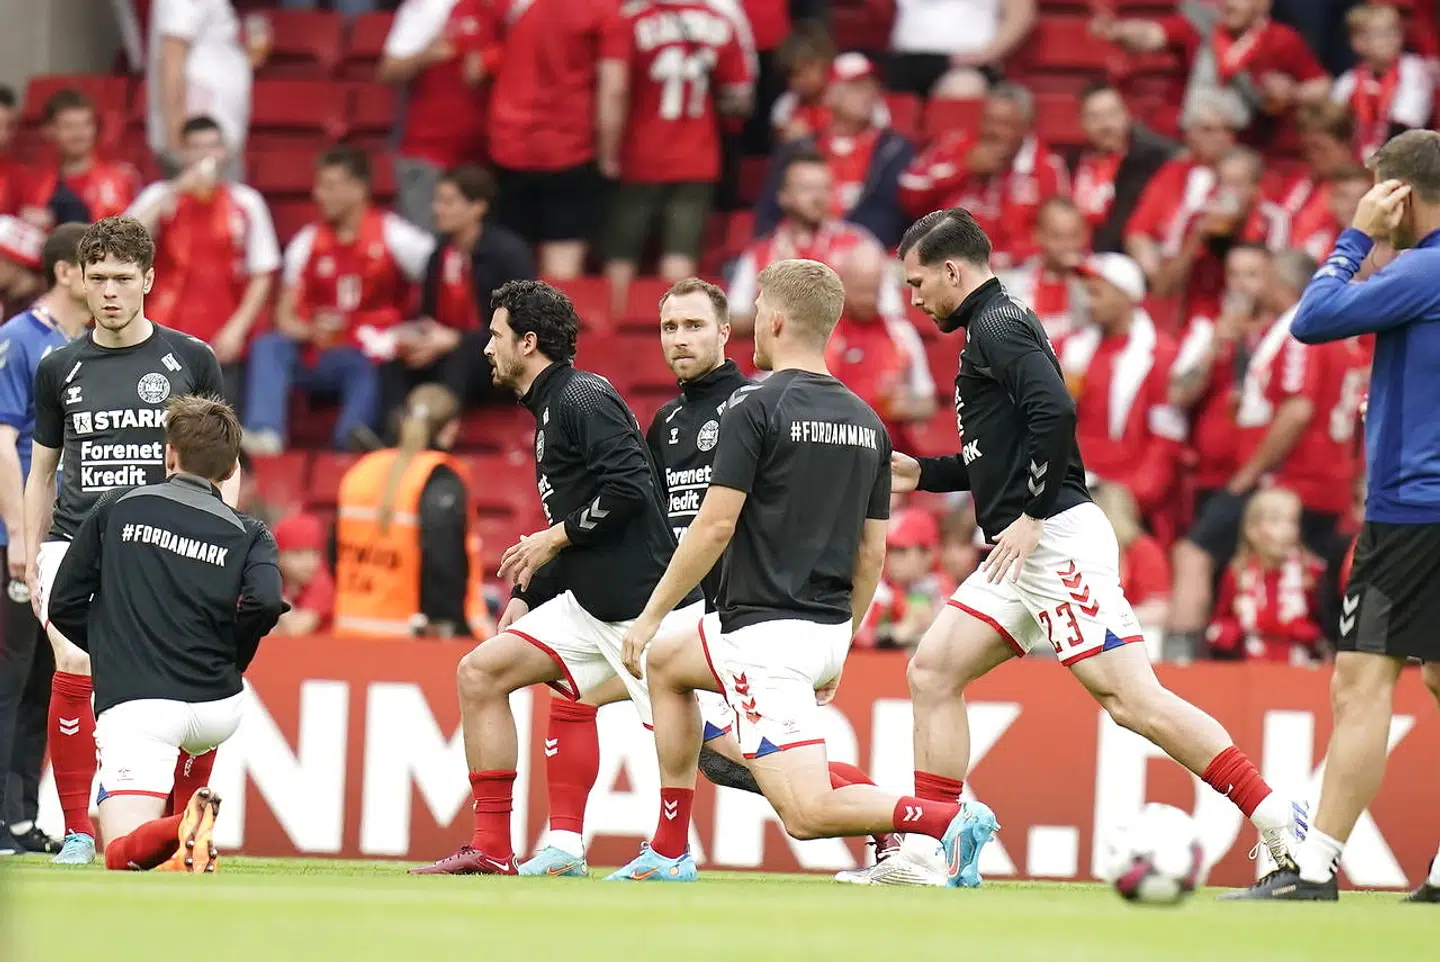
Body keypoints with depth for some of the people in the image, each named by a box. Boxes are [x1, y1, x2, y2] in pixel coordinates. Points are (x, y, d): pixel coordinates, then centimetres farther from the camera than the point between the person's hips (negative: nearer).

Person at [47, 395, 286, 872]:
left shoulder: (116, 506, 11)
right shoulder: (247, 533, 10)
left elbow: (65, 605, 10)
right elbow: (265, 603, -10)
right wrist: (227, 662, 9)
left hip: (131, 703, -3)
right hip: (218, 708, 3)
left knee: (124, 858, -8)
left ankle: (182, 829, -40)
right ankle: (187, 830, 20)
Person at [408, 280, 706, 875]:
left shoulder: (583, 399, -10)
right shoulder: (551, 409, 21)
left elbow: (629, 487, -23)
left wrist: (554, 539, -13)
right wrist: (528, 596, 18)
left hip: (648, 603, -10)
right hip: (593, 603, 10)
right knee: (482, 671, 2)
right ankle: (491, 850, 1)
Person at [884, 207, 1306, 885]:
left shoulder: (998, 327, -8)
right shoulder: (991, 328, 23)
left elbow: (1055, 414, -24)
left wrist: (1031, 517, -21)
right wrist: (921, 472, 25)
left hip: (1057, 542, -11)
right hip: (1025, 552, 11)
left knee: (1130, 696, -17)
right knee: (933, 670, 7)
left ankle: (1279, 823, -21)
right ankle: (923, 853, 7)